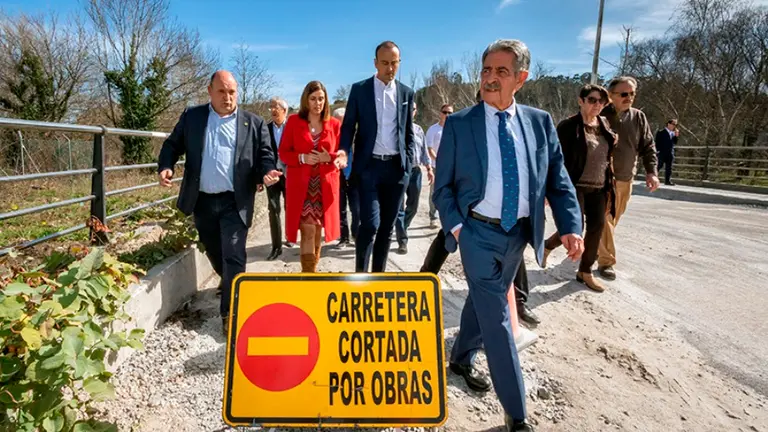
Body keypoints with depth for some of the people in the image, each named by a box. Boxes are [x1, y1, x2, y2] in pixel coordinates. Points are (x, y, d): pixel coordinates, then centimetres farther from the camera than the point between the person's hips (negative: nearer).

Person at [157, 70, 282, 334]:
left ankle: (230, 312, 0)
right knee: (214, 253, 18)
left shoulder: (254, 123, 3)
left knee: (233, 257, -6)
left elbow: (265, 154, 4)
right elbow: (173, 144, 11)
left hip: (235, 202, -3)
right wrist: (166, 166, -8)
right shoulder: (191, 117, 8)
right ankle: (227, 283, 47)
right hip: (202, 201, 3)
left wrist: (267, 172, -18)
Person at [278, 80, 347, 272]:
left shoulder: (334, 124, 6)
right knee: (308, 231, -9)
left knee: (318, 232, 11)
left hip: (325, 186, 2)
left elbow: (343, 156, 7)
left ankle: (310, 272, 26)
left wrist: (330, 158, -14)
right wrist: (302, 158, -16)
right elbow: (283, 153, 2)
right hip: (301, 185, -2)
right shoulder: (293, 121, 2)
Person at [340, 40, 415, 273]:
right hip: (369, 166, -3)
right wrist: (344, 153, -15)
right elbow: (348, 126, 2)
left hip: (397, 167, 3)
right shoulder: (359, 89, 4)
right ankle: (360, 273, 5)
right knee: (370, 223, -12)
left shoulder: (406, 92, 10)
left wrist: (408, 165, 5)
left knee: (387, 226, 8)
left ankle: (378, 273, 20)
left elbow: (409, 133, 13)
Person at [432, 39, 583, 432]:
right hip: (479, 232, -3)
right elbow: (443, 186, -1)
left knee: (482, 302, 21)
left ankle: (461, 359, 47)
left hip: (519, 233, 4)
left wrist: (570, 227, -11)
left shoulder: (540, 122, 2)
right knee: (496, 318, -3)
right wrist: (456, 226, -13)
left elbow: (558, 180, 2)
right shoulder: (458, 124, -5)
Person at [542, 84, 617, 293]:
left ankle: (585, 272, 21)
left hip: (598, 188, 7)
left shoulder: (604, 125, 11)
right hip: (575, 186, -7)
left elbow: (606, 158, 17)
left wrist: (609, 188, 10)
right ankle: (547, 246, 21)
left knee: (597, 228, 7)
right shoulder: (569, 126, -9)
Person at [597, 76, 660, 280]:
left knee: (613, 219, 17)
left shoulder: (638, 117, 5)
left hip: (626, 179, 6)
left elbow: (648, 146, 8)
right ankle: (606, 261, 5)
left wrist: (651, 172, -3)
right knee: (605, 220, -5)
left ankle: (593, 248, 36)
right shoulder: (601, 116, -10)